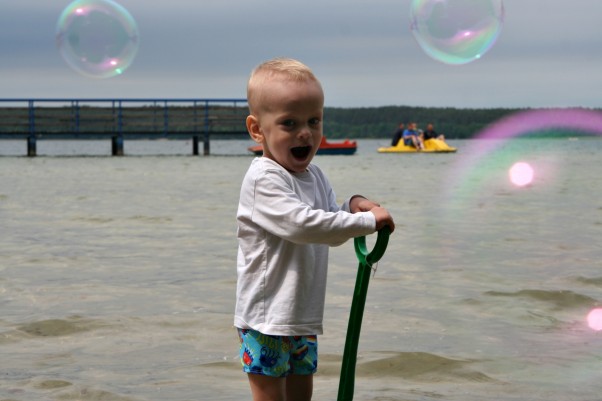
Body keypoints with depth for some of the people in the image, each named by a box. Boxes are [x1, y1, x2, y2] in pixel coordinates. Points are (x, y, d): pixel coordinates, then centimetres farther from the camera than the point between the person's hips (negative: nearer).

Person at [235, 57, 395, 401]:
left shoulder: (315, 176, 10)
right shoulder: (264, 179, -19)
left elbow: (330, 225, 18)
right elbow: (302, 224, -30)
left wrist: (352, 205, -5)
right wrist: (367, 221, -27)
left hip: (304, 316, 8)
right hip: (266, 317, -8)